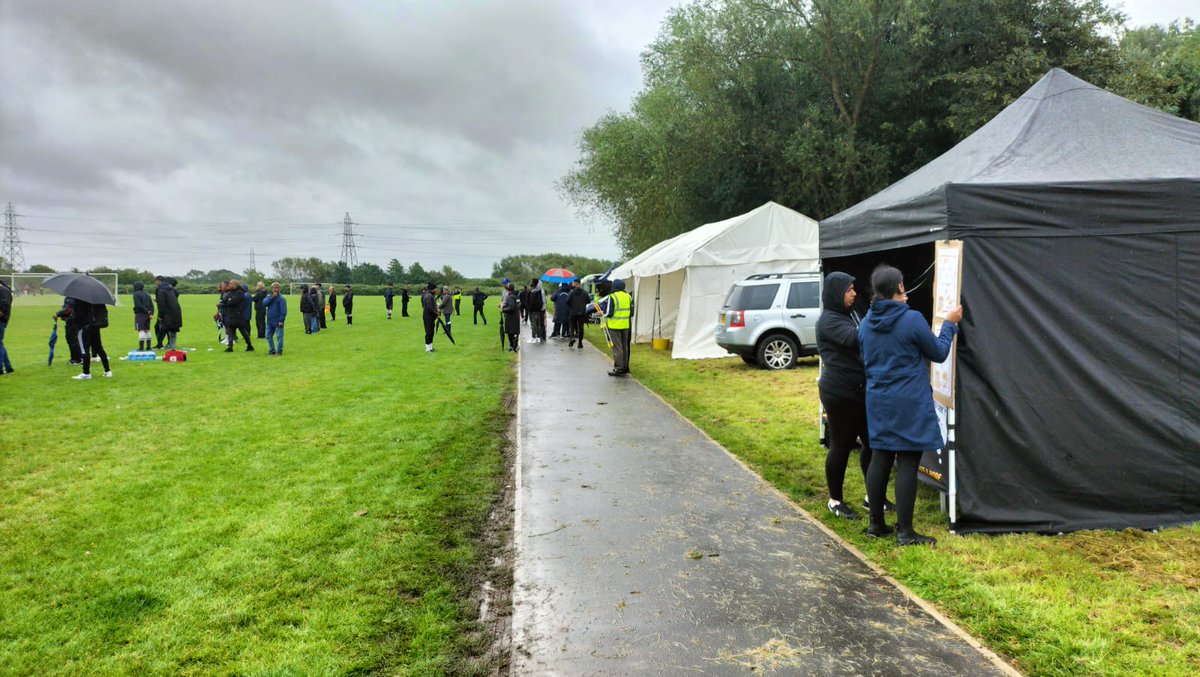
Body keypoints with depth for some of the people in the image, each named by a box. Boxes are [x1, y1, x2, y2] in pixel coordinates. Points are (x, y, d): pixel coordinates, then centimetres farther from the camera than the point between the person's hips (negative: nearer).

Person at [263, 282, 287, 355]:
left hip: (278, 322, -7)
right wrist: (272, 297, -16)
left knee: (279, 336, -4)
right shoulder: (269, 297, 10)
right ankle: (272, 350, 20)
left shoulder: (281, 298, -9)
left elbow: (283, 311, -13)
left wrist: (281, 320, -18)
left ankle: (279, 351, 3)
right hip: (270, 321, 7)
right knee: (268, 336, 11)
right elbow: (264, 303, -8)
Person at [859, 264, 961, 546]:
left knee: (880, 459, 13)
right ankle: (904, 532, 5)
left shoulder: (866, 323, 3)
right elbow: (939, 353, -2)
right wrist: (950, 324, 10)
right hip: (909, 403, -6)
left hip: (878, 401, 6)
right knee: (907, 464, 0)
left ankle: (876, 523, 22)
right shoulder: (912, 319, -15)